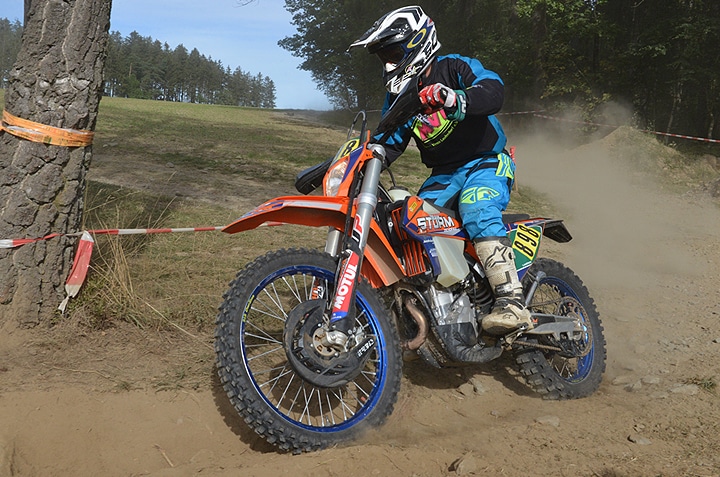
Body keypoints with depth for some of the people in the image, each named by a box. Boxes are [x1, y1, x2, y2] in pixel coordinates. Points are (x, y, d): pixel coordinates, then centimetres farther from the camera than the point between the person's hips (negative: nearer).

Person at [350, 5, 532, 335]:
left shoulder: (454, 68, -9)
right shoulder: (397, 97, 12)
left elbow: (494, 91, -27)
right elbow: (389, 144, 12)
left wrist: (454, 98, -47)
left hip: (486, 163, -7)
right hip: (443, 176, 7)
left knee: (477, 211, -35)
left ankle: (512, 303, -41)